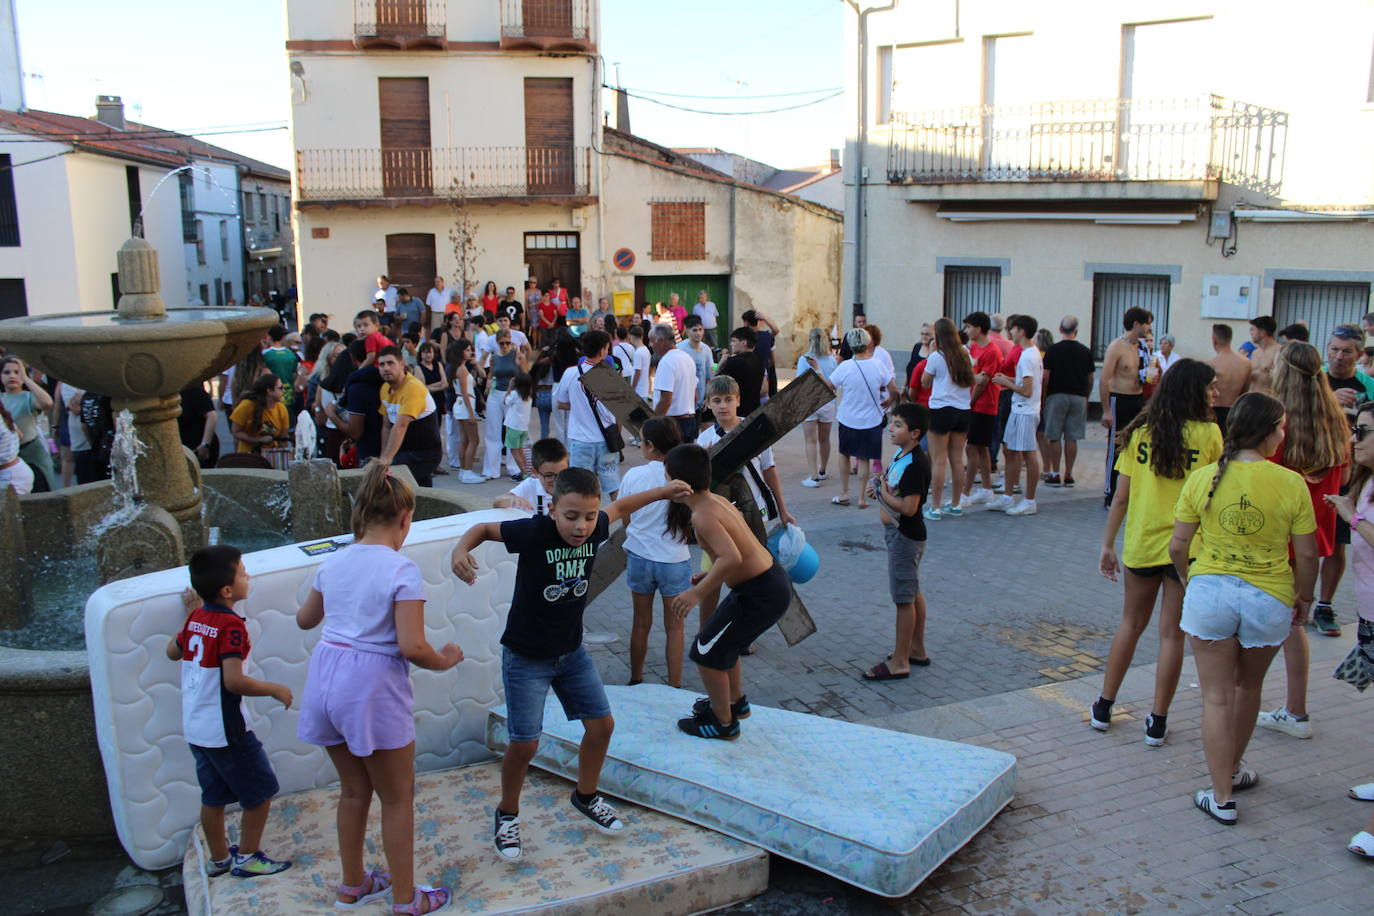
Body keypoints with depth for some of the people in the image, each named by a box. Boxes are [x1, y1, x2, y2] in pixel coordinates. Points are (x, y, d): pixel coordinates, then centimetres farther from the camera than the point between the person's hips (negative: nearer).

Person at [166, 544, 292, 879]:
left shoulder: (196, 618, 2)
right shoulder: (231, 626, -22)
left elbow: (173, 651, 20)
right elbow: (234, 681, -28)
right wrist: (275, 689, -16)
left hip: (195, 727, 8)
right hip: (225, 728, -8)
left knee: (213, 795, 20)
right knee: (260, 792, 7)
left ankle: (219, 858, 32)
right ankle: (247, 858, 16)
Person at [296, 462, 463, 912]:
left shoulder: (333, 562, 5)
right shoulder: (402, 569, -15)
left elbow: (305, 619, 21)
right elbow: (411, 647, -21)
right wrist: (445, 659, -2)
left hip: (326, 677, 6)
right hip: (374, 687, -6)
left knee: (354, 790, 24)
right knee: (397, 798, 12)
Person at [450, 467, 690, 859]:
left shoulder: (595, 529, -12)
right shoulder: (534, 532, -27)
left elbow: (619, 507, 10)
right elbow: (485, 528, -13)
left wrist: (662, 491, 18)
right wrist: (461, 550, -33)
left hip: (572, 651, 5)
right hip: (526, 657, -5)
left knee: (601, 725, 9)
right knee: (525, 744, -4)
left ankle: (585, 797, 36)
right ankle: (507, 815, 25)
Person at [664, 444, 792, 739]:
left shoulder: (702, 515, -21)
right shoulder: (717, 500, 7)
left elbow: (732, 558, -35)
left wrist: (697, 592, -28)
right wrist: (711, 577, 16)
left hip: (760, 594, -9)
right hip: (774, 579, 9)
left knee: (707, 653, 6)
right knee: (724, 642, 28)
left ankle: (724, 724, 22)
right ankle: (736, 702, 47)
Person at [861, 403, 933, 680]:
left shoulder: (915, 464, -24)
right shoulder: (902, 455, 7)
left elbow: (909, 507, -28)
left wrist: (883, 494, -16)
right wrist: (880, 488, 3)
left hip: (905, 536, -10)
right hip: (899, 532, 10)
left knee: (904, 598, -2)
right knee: (913, 593, 18)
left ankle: (899, 662, 6)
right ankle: (917, 650, 31)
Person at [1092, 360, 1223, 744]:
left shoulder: (1140, 432, -1)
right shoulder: (1209, 434, -9)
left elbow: (1121, 497, -1)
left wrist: (1107, 544, 6)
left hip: (1141, 543, 3)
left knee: (1131, 624, 18)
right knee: (1172, 633, 7)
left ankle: (1103, 708, 24)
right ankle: (1157, 721, 13)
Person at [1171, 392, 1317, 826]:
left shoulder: (1203, 478, -9)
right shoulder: (1291, 484, -11)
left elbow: (1177, 545, -4)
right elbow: (1307, 554, -4)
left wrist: (1188, 579, 15)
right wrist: (1303, 596, 13)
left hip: (1210, 591, 0)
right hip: (1268, 597, 1)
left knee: (1217, 697, 8)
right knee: (1248, 688, 23)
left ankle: (1222, 798, 13)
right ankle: (1234, 768, 42)